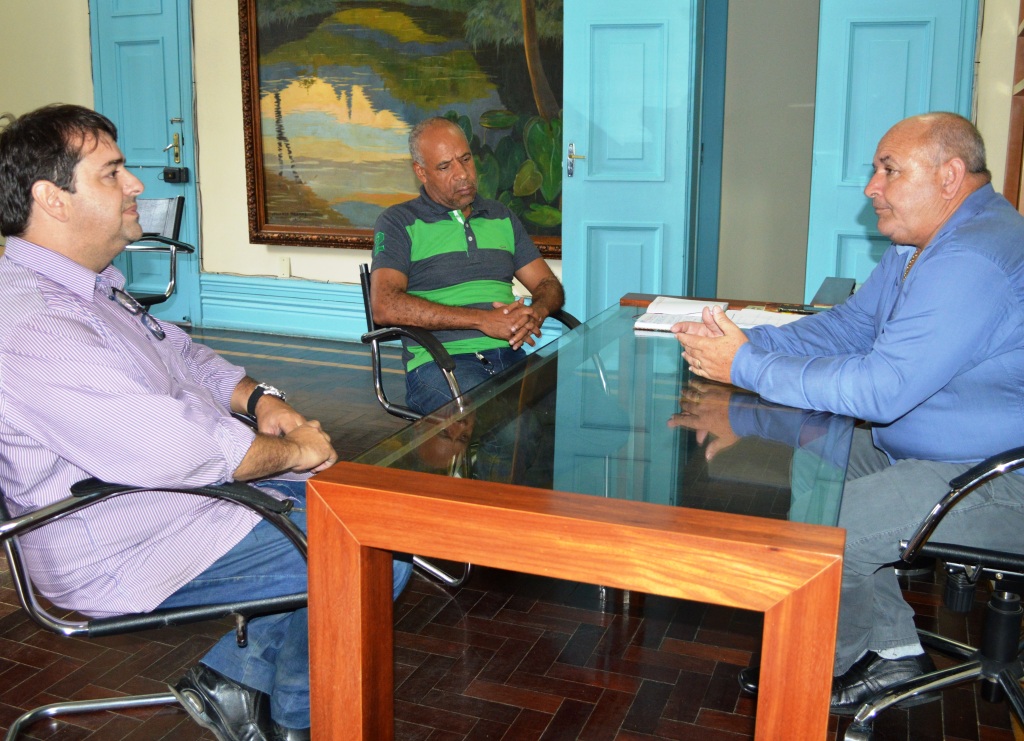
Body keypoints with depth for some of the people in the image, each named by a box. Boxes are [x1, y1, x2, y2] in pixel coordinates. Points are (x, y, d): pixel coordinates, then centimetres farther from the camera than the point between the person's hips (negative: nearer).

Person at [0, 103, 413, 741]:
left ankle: (236, 678, 14)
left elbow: (182, 354, 22)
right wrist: (290, 450, -16)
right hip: (132, 550, -11)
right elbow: (173, 447, -32)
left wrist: (258, 398, 2)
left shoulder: (91, 285, 11)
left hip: (202, 482, 11)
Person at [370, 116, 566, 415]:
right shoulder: (399, 222, 7)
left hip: (510, 355, 5)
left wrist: (535, 312, -4)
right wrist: (483, 320, -13)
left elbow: (549, 285, 24)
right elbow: (385, 306, -9)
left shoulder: (502, 218, 24)